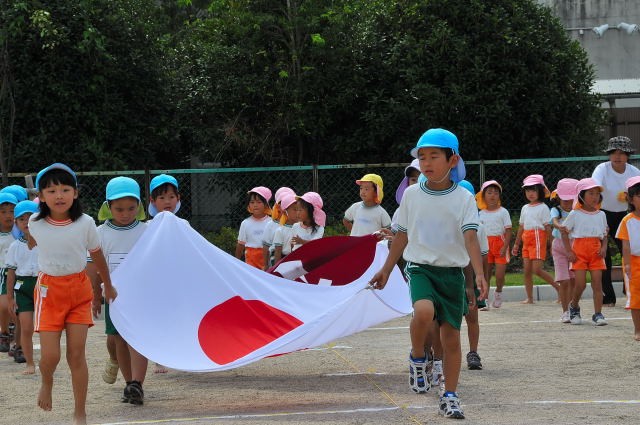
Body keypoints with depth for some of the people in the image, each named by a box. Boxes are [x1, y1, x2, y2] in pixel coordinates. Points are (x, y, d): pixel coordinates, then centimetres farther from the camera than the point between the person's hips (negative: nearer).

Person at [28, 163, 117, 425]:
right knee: (50, 355, -7)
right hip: (49, 289, 0)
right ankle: (46, 384, 28)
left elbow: (97, 257, 6)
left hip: (79, 288, 0)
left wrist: (108, 286, 18)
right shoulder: (35, 223, -8)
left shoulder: (85, 223, -9)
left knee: (77, 354, -1)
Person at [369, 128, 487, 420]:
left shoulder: (463, 199, -4)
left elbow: (470, 237, -14)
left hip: (452, 272, 0)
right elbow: (402, 235, 14)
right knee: (424, 311, -30)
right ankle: (417, 359, -3)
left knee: (451, 336, 1)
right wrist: (386, 271, 17)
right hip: (420, 267, 0)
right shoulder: (411, 195, 4)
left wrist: (479, 274, -27)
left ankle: (450, 396, 14)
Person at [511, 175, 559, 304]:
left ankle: (558, 287, -2)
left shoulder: (543, 207, -2)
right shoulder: (525, 208, 17)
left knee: (537, 270, -15)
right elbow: (521, 227, 21)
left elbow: (547, 227, -6)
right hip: (526, 240, 7)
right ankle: (529, 298, 7)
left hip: (538, 238, -7)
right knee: (527, 271, 3)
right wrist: (516, 244, 21)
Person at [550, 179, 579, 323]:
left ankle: (571, 310, 20)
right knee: (564, 281, -7)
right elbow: (554, 221, -26)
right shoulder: (556, 210, -5)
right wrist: (559, 226, -50)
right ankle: (565, 312, 1)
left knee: (573, 281, 6)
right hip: (560, 247, -2)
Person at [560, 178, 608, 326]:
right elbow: (564, 232, 1)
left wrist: (604, 248, -6)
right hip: (579, 252, -3)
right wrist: (569, 251, -7)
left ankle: (598, 314, -2)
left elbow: (604, 235, 14)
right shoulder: (575, 215, -1)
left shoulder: (601, 215, 9)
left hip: (596, 252, 3)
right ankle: (574, 307, 22)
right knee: (580, 284, -6)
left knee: (597, 283, -4)